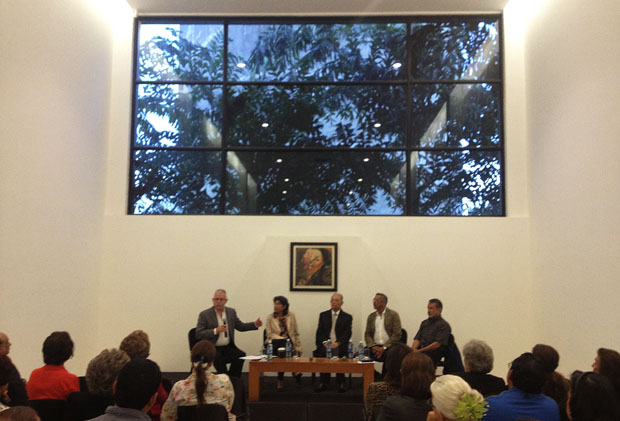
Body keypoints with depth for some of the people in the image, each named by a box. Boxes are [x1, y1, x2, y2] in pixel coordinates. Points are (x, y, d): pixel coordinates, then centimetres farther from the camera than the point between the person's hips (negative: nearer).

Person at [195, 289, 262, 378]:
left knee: (241, 355, -24)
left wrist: (255, 324, 6)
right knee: (218, 357, -34)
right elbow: (198, 334, -8)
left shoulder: (231, 312, 11)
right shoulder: (204, 314, -2)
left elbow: (240, 326, 20)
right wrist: (215, 331, -19)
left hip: (228, 347, 3)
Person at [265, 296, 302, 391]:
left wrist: (298, 347, 3)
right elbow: (269, 334, -2)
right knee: (283, 343, -37)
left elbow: (296, 333, 12)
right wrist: (283, 339, -15)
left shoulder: (291, 315, 9)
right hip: (274, 343, -1)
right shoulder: (270, 317, 5)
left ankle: (280, 380, -18)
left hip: (289, 343, 1)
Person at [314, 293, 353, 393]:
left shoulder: (347, 317, 12)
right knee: (323, 351, -30)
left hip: (339, 345, -1)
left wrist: (338, 343, -15)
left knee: (339, 352, -32)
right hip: (325, 344, 1)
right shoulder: (323, 315, 17)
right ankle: (323, 382, -22)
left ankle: (340, 383, -20)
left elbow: (347, 333, 2)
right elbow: (320, 332, 10)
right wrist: (324, 342, -9)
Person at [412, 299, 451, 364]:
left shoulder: (444, 325, -1)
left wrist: (420, 351, -18)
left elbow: (437, 344, -12)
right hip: (419, 351, 6)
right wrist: (414, 349, -7)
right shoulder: (424, 323, 22)